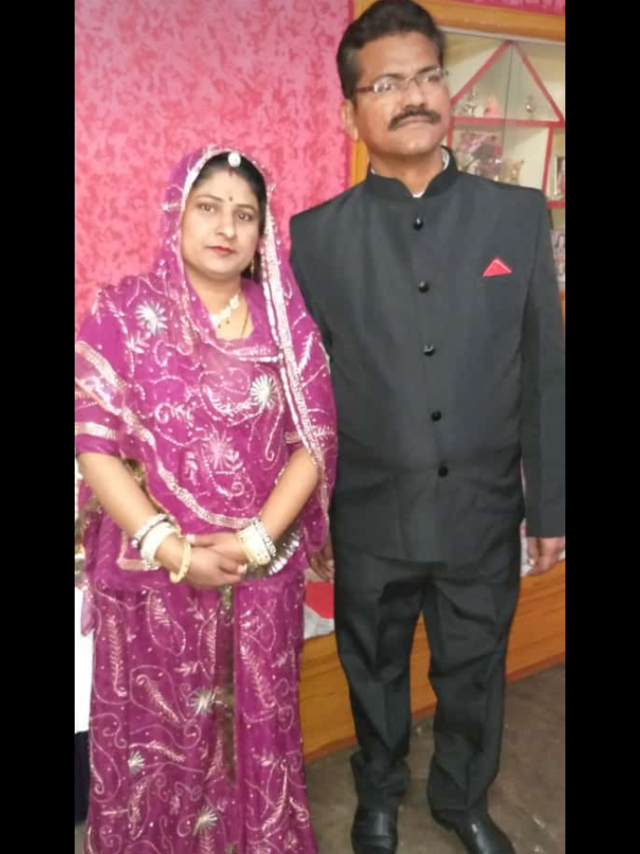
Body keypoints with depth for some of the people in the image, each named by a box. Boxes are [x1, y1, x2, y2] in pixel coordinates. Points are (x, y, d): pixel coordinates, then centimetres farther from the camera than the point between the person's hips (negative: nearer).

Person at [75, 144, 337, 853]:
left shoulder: (286, 320, 0)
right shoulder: (121, 313, -6)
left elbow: (315, 440, -2)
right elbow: (94, 447, -9)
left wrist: (257, 540, -13)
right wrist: (172, 549, -15)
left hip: (263, 572, 2)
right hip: (152, 573, -1)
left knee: (257, 728, 17)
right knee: (157, 732, 15)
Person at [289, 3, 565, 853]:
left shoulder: (518, 216, -2)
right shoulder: (314, 235, -5)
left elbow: (545, 370, 0)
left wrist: (550, 503, 2)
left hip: (485, 513, 1)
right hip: (370, 521, 0)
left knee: (474, 674, 21)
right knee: (376, 674, 21)